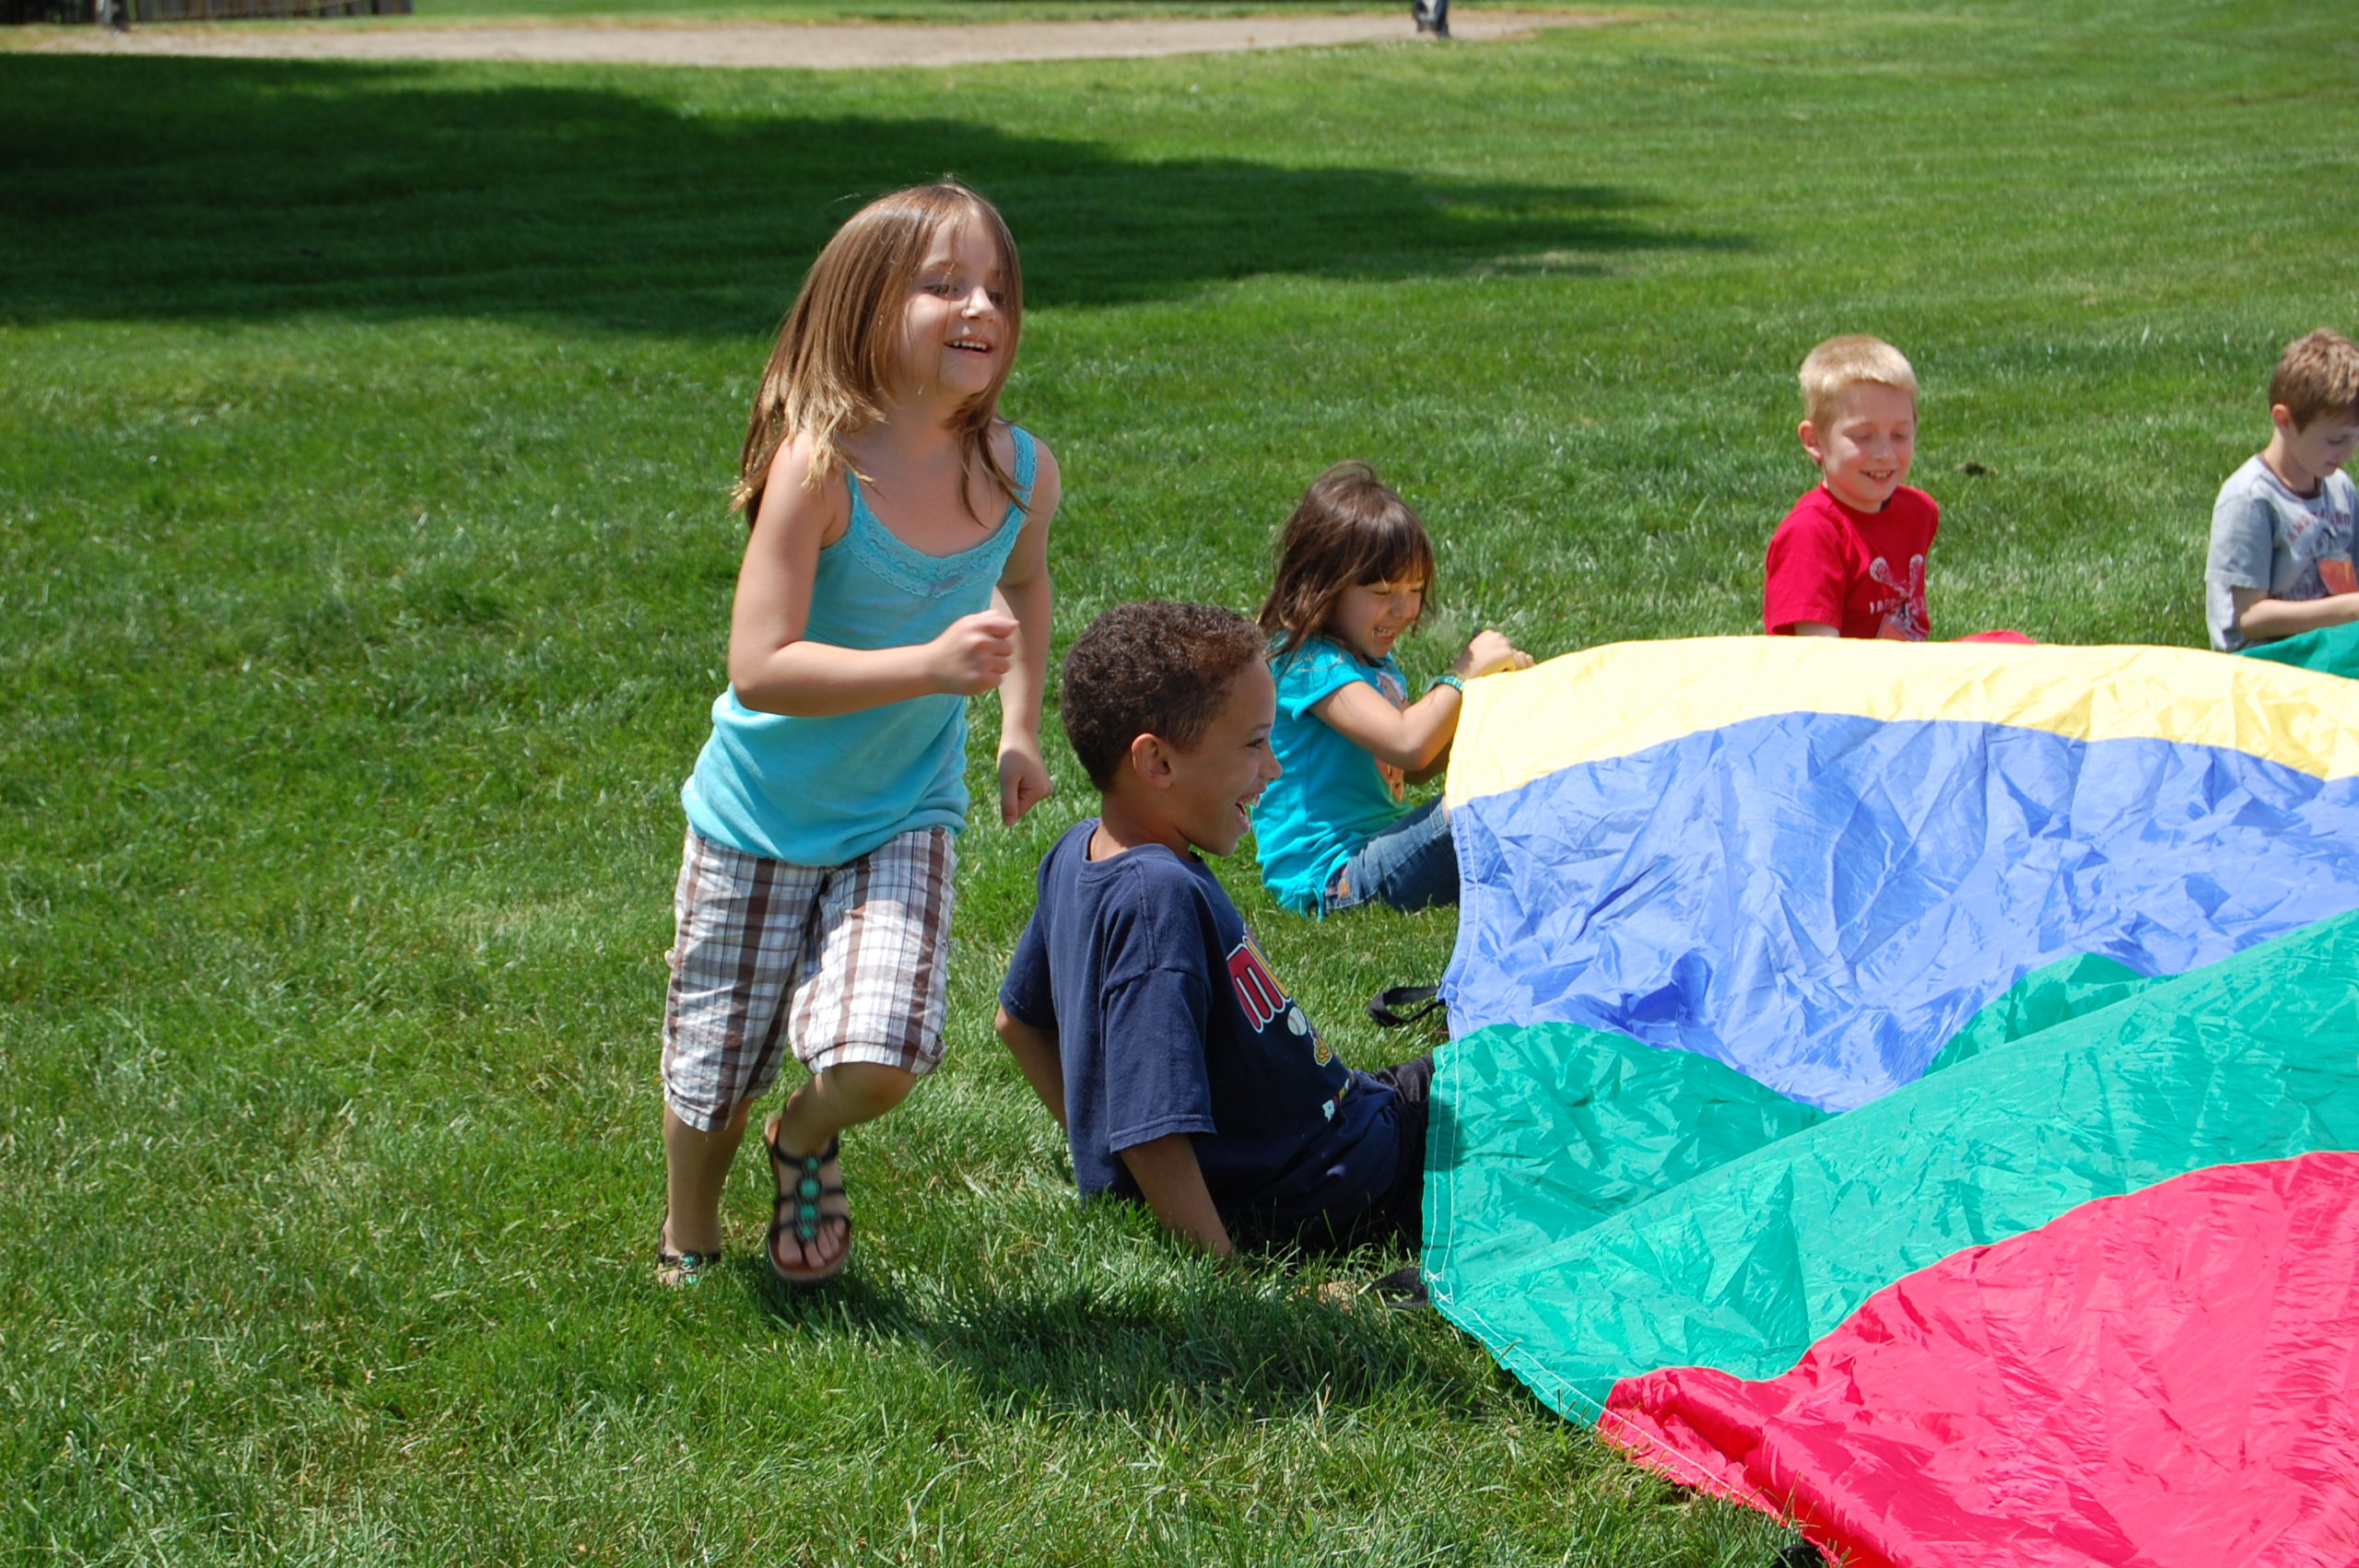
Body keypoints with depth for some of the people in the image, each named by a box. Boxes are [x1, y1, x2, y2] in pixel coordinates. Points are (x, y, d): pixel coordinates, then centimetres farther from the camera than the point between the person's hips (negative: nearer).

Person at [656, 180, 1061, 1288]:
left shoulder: (1023, 475, -11)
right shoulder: (820, 467, -26)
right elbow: (759, 667, -30)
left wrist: (1020, 727, 9)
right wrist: (931, 664, -38)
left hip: (903, 816, 3)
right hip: (762, 816, -3)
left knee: (879, 1060, -17)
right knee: (714, 1069, 12)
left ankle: (806, 1140, 21)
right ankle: (687, 1247, 44)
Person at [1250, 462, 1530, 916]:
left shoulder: (1375, 664, 17)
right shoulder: (1310, 663, -16)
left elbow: (1414, 770, 23)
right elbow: (1407, 743, -28)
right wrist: (1464, 674, -15)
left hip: (1377, 850, 11)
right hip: (1331, 876, -11)